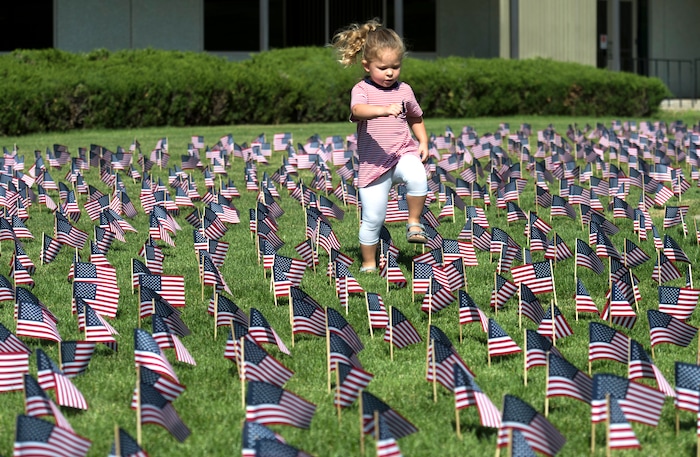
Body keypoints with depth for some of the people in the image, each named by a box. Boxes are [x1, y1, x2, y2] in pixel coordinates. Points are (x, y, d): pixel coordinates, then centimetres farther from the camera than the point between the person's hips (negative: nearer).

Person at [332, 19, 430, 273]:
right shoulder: (362, 90, -5)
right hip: (373, 163, -2)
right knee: (372, 219, 1)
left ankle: (414, 223, -14)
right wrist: (384, 110, -47)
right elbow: (358, 110, -29)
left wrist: (423, 142, 8)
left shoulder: (404, 91, 8)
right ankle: (368, 263, 21)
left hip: (403, 153, 2)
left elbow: (416, 118, 25)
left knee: (417, 176, -33)